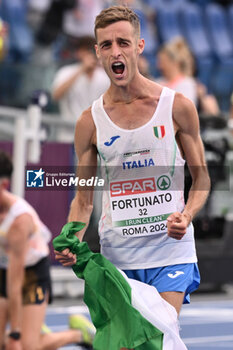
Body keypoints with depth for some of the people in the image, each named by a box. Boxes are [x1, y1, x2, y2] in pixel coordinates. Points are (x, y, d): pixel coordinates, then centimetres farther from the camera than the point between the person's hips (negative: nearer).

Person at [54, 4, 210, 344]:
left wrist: (186, 217, -14)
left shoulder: (177, 106, 0)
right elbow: (83, 199, 9)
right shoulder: (90, 122, 4)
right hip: (116, 255, 2)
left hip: (170, 250, -2)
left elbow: (201, 179, 6)